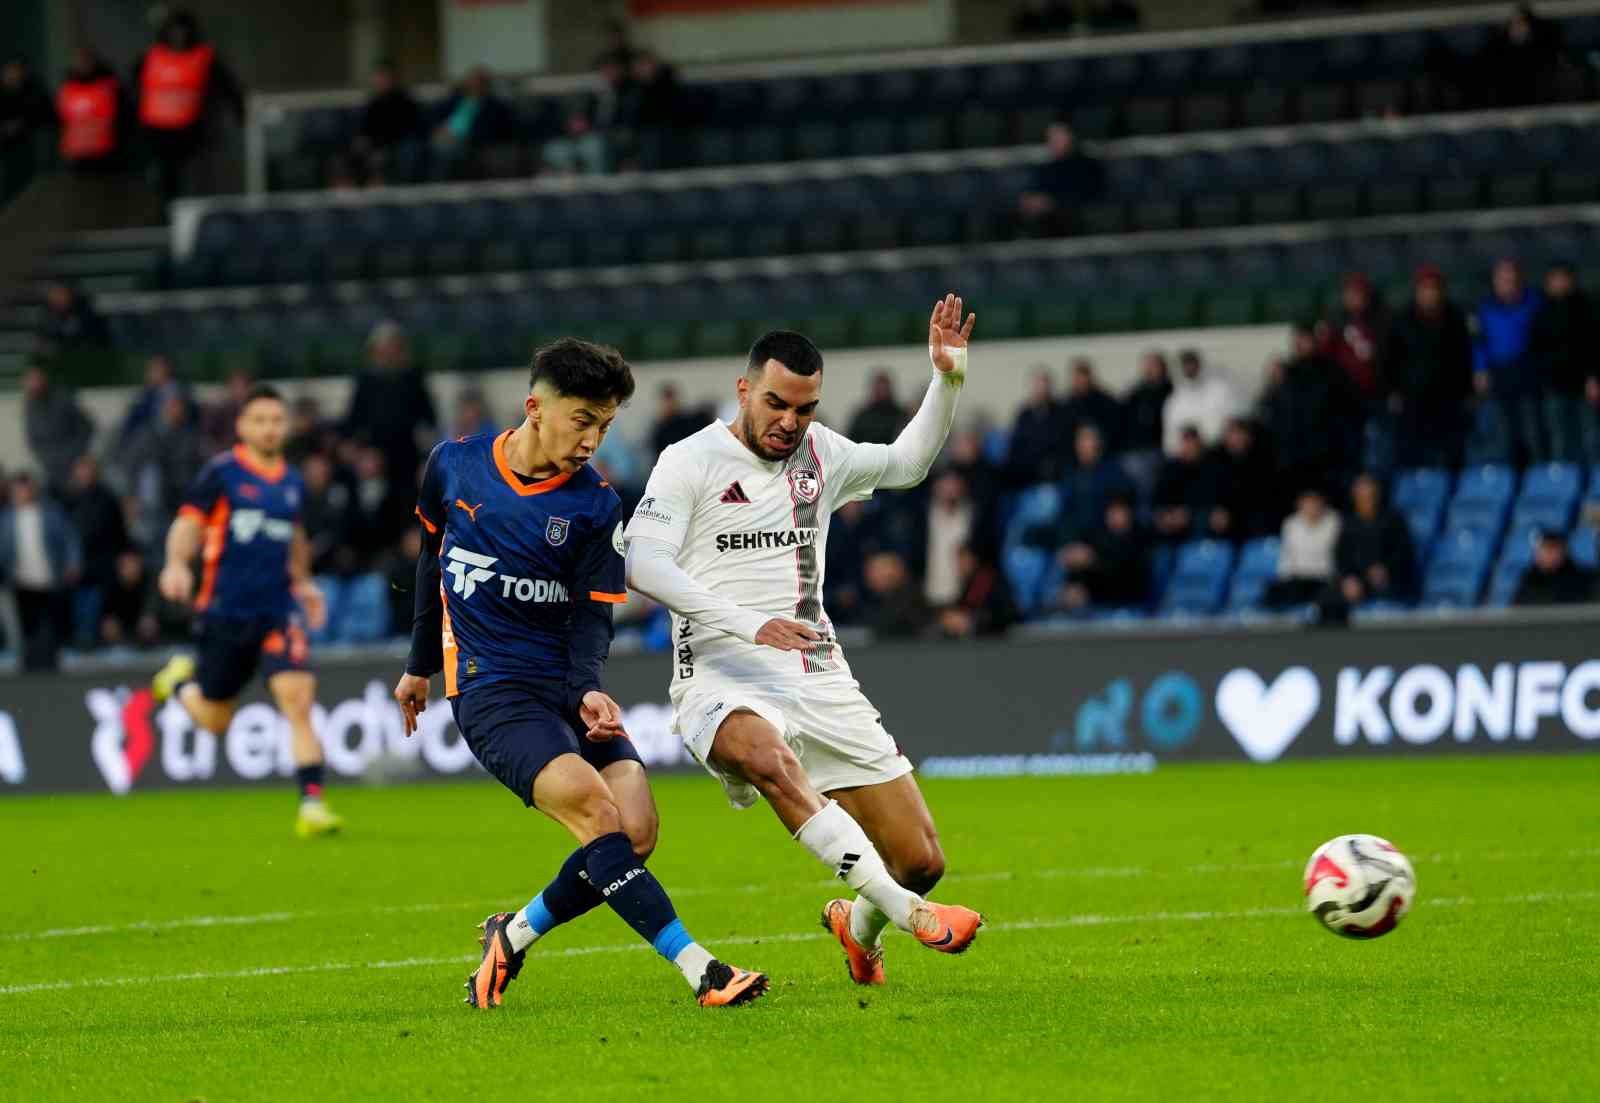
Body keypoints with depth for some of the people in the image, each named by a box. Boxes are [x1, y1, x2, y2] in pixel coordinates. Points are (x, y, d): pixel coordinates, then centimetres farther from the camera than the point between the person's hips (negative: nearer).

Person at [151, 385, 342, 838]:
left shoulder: (292, 482, 11)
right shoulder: (221, 473, -4)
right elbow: (187, 525, -8)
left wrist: (303, 582, 20)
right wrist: (177, 563, -26)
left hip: (278, 610, 3)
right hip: (225, 611, -3)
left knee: (297, 695, -19)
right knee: (214, 720, 9)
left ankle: (312, 803, -20)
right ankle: (180, 680, 44)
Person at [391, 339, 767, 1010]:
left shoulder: (596, 505, 2)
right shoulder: (453, 466, 2)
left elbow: (593, 615, 0)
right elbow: (433, 557, 19)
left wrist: (588, 689, -20)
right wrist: (420, 664, 27)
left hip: (567, 685, 3)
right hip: (490, 691, -3)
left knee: (635, 832, -17)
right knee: (593, 806, -25)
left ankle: (513, 937, 8)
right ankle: (701, 973, -31)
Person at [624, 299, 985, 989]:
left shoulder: (820, 454, 14)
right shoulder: (692, 461, -2)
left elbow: (907, 464, 32)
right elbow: (641, 562, -15)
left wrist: (947, 380, 16)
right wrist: (750, 624, -24)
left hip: (820, 681, 5)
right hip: (724, 681, -5)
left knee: (923, 862, -1)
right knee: (769, 756, -43)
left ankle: (860, 926, 35)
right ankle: (906, 912, -46)